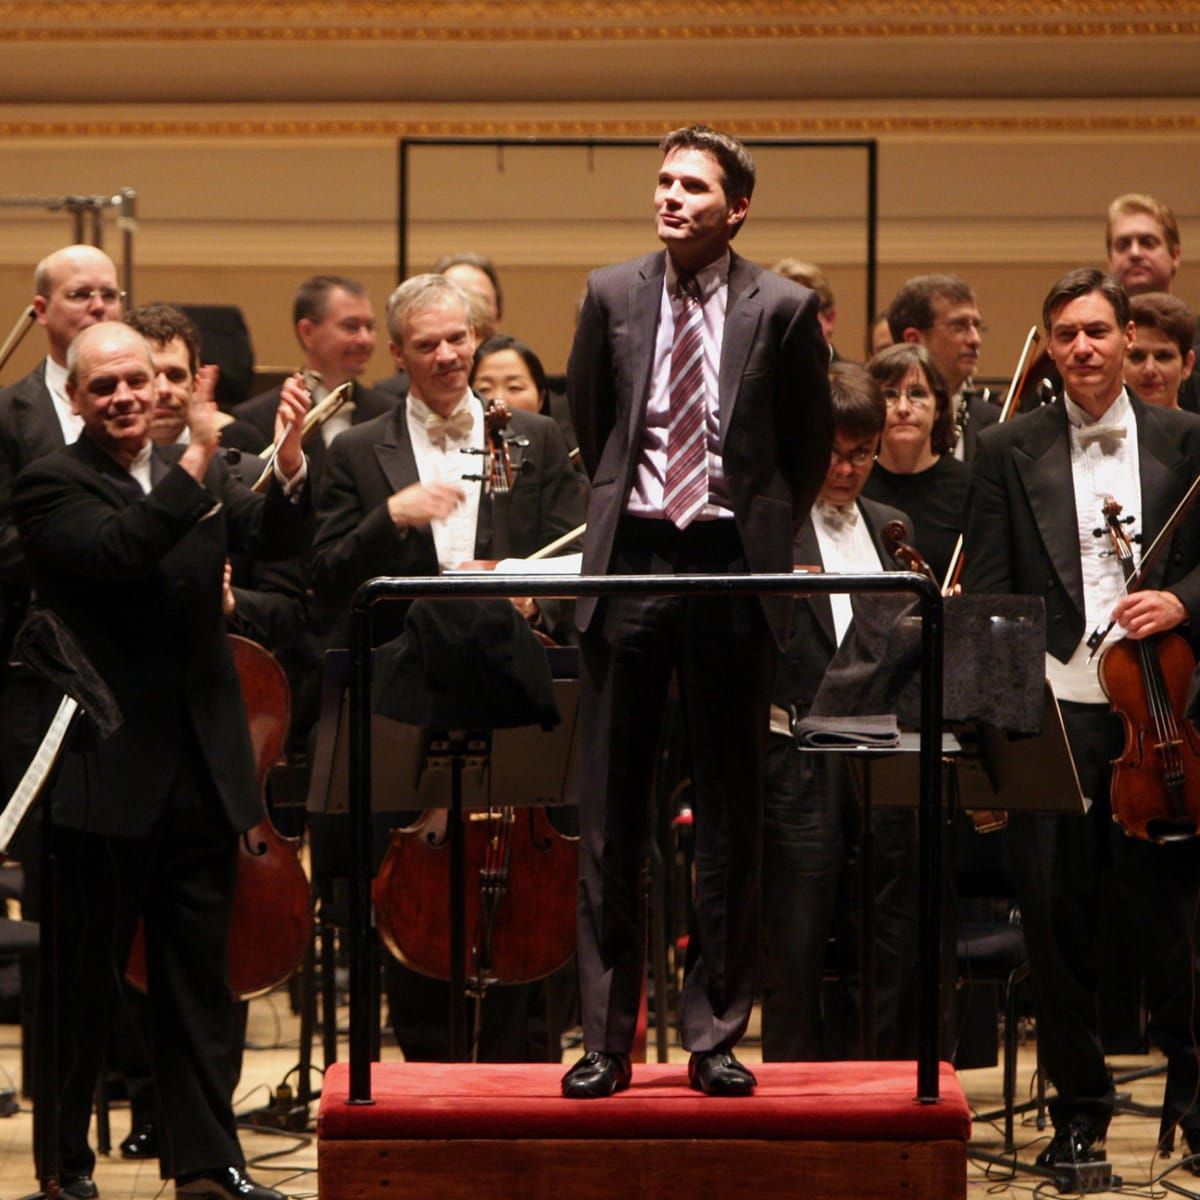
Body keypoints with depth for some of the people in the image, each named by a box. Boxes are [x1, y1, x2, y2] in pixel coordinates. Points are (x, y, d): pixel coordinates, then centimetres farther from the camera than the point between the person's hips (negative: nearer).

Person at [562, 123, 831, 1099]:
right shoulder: (613, 296, 5)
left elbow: (811, 447, 9)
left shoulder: (783, 309, 0)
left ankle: (716, 1036, 11)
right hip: (630, 562, 2)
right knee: (610, 810, 2)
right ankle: (606, 1038, 7)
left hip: (733, 568, -1)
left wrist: (762, 535, 8)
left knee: (730, 815, 4)